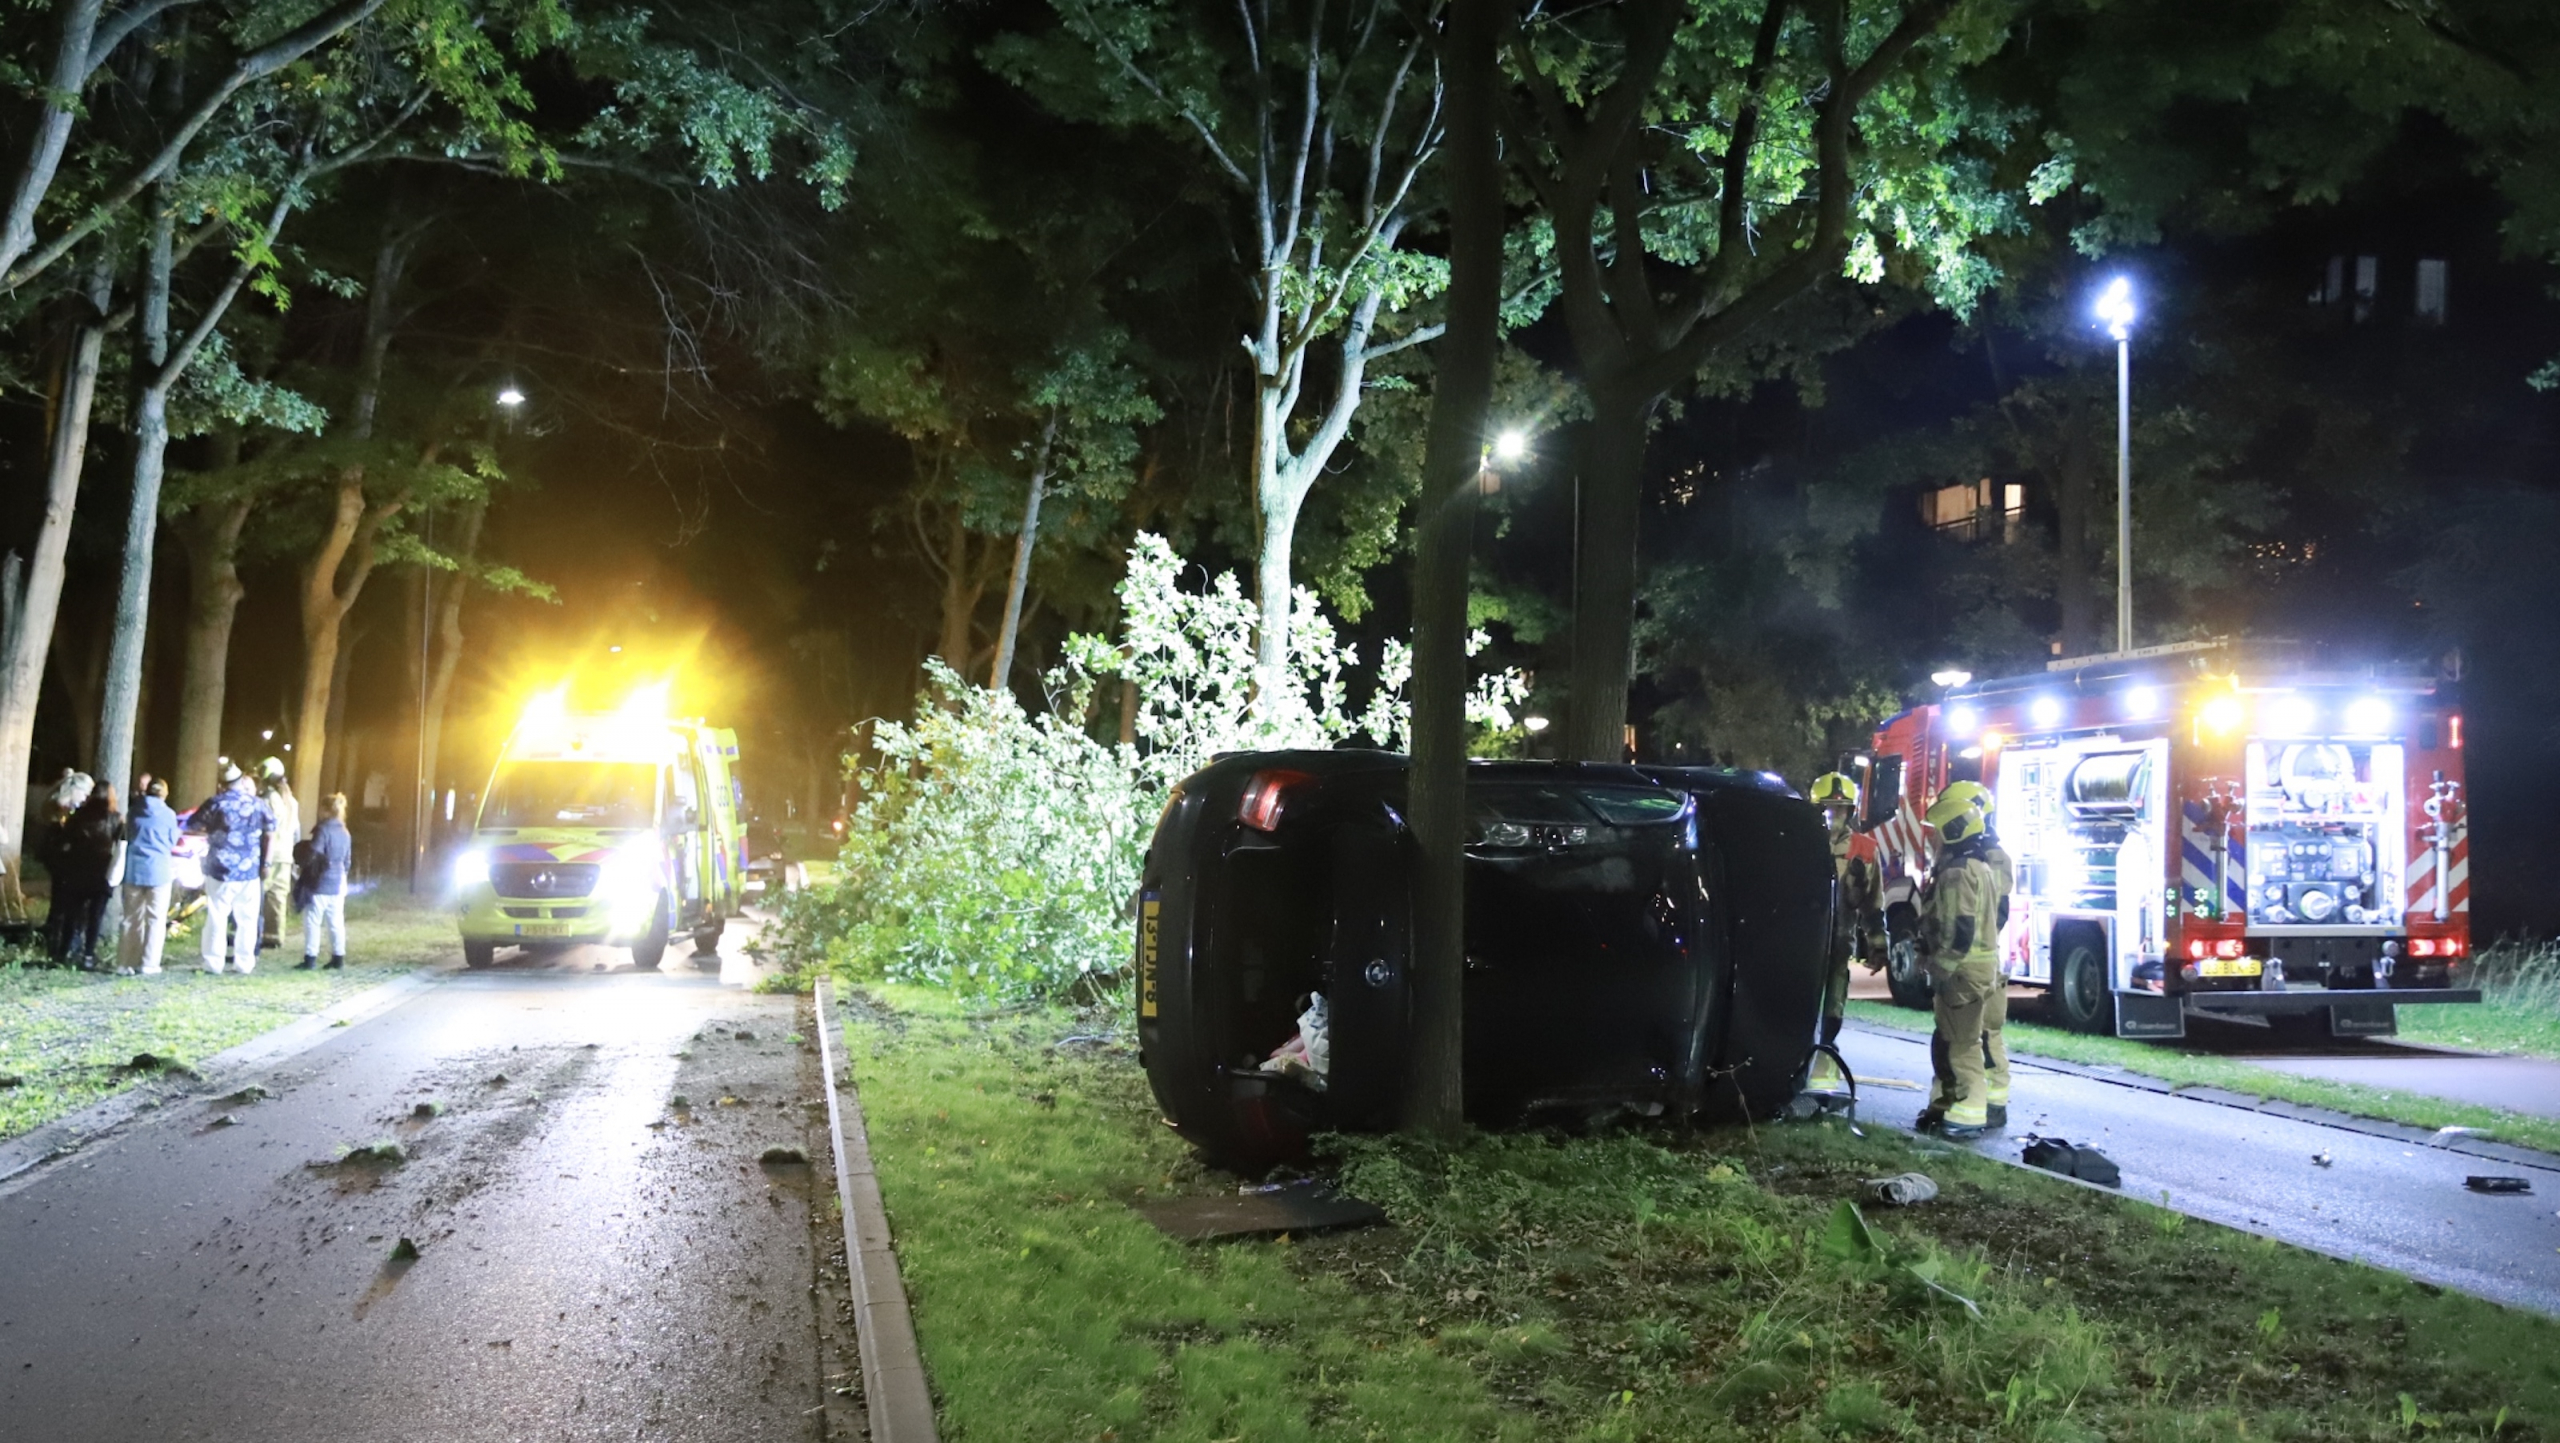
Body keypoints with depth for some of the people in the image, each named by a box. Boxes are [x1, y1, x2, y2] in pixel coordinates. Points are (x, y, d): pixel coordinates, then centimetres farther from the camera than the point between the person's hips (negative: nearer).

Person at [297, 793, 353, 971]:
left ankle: (310, 958, 1)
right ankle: (338, 957, 12)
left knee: (313, 921, 0)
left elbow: (314, 856, -15)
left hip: (320, 884, -7)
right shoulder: (345, 833, 9)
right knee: (336, 922, 10)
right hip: (338, 884, 7)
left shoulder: (323, 830, -13)